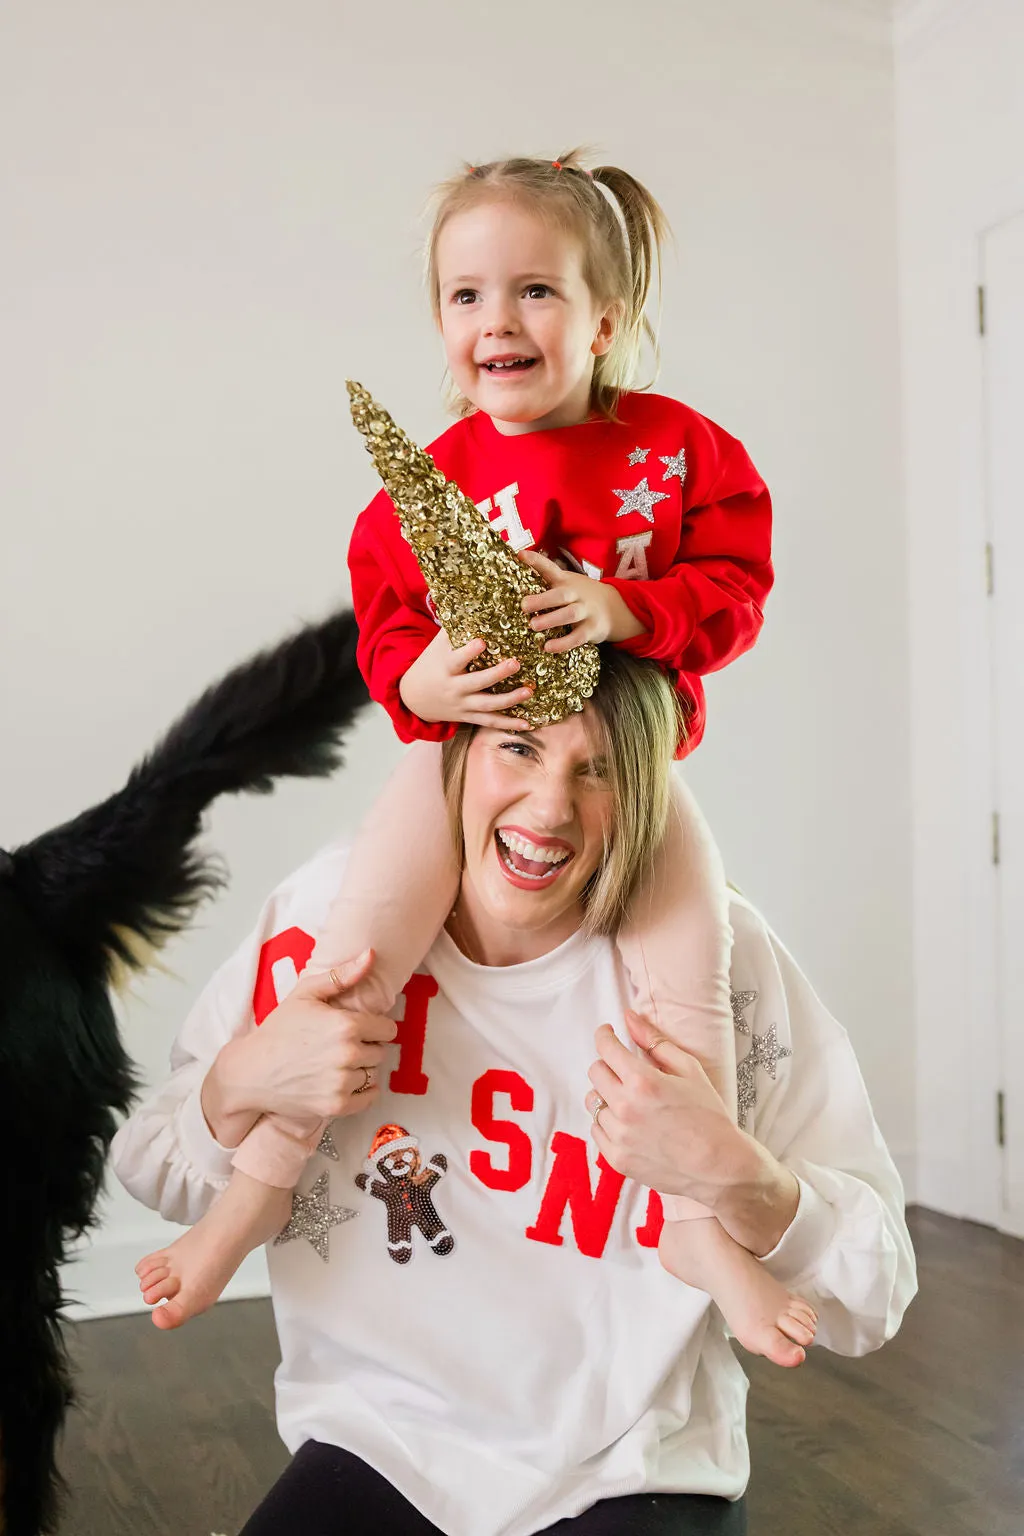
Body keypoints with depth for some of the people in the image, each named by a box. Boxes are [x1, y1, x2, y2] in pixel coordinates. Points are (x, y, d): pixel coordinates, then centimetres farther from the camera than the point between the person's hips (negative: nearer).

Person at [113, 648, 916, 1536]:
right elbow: (155, 1180, 0)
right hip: (377, 1451, 2)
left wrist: (732, 1172, -29)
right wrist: (238, 1087, -20)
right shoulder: (335, 913, -11)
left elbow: (871, 1303, -10)